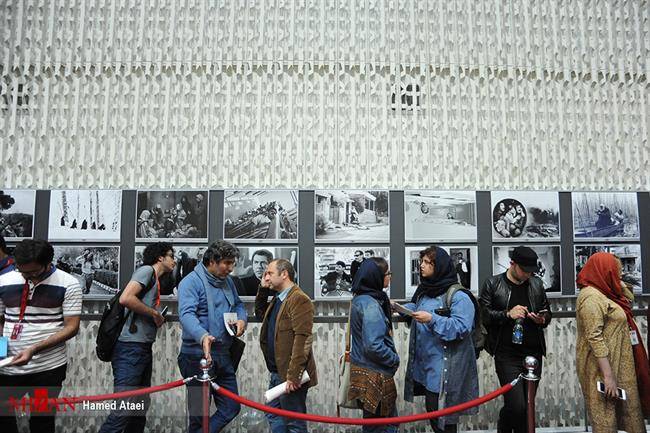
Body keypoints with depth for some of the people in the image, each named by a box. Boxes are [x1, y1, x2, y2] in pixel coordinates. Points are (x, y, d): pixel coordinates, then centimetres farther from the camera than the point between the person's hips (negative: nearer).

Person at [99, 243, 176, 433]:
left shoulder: (155, 279, 22)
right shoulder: (147, 270, -6)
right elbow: (126, 298, -22)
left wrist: (157, 318, 8)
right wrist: (155, 313, -11)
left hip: (143, 349, 10)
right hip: (131, 348, -10)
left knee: (140, 408, 16)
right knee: (122, 411, -12)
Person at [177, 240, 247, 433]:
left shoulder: (227, 281, 11)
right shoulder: (191, 282, -13)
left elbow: (238, 304, 23)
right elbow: (186, 314, -28)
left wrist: (242, 319, -1)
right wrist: (203, 336, -46)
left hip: (224, 355, 7)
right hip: (198, 356, -7)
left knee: (231, 408, 11)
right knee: (199, 414, 6)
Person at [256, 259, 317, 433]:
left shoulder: (299, 299, -17)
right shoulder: (277, 299, 13)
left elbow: (302, 339, -24)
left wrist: (293, 375, -26)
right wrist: (263, 289, 13)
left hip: (290, 374, -9)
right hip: (277, 372, 9)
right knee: (274, 417, 18)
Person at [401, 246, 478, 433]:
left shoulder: (458, 296, -16)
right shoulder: (424, 290, 9)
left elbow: (460, 327, -22)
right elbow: (414, 308, 25)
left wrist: (432, 319, -28)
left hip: (444, 367, -8)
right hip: (425, 363, 8)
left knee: (442, 417, 1)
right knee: (431, 410, 18)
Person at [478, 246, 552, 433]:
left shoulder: (536, 284, 12)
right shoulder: (493, 284, -1)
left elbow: (547, 312, 21)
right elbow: (483, 314, -6)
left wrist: (543, 319, -1)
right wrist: (508, 314, -18)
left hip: (534, 353, 5)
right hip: (507, 356, -5)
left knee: (528, 404, 9)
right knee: (516, 405, -10)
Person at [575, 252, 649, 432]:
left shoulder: (603, 293, 12)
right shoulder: (591, 297, -18)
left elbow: (629, 299, 30)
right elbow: (594, 337, -24)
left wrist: (620, 285, 11)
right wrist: (608, 375, -26)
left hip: (617, 364, 10)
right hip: (603, 366, -10)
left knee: (628, 412, 14)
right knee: (606, 418, -2)